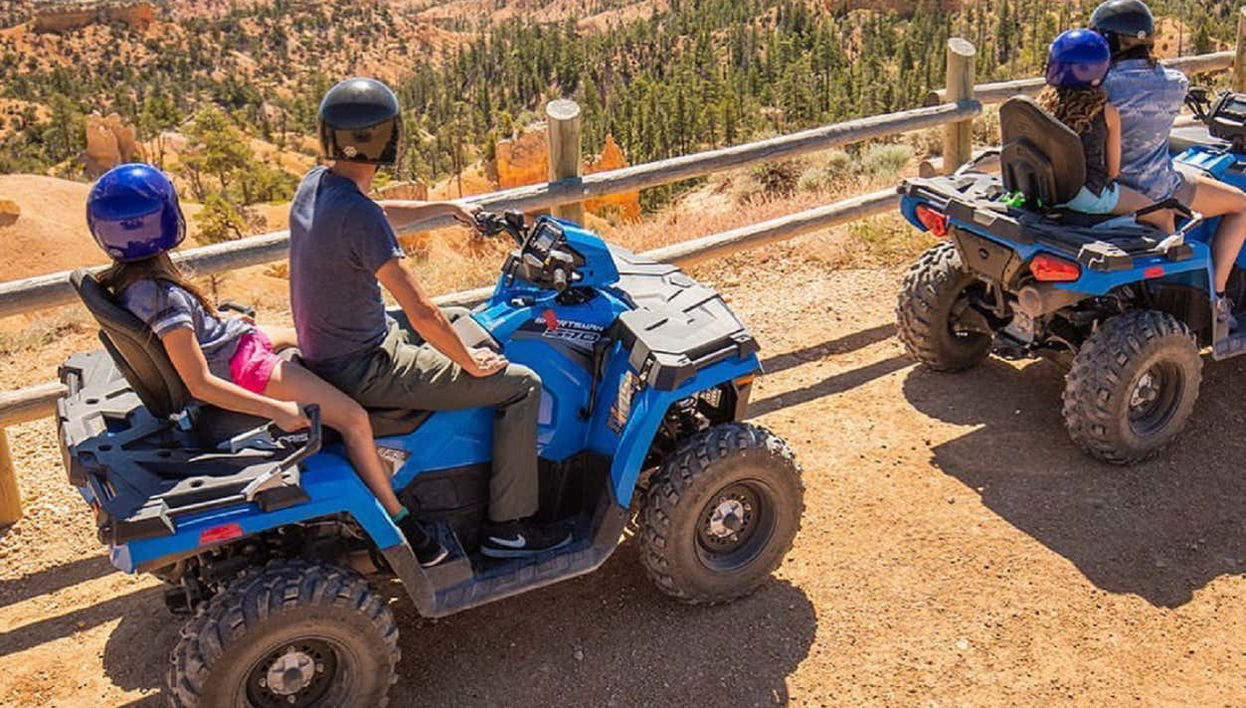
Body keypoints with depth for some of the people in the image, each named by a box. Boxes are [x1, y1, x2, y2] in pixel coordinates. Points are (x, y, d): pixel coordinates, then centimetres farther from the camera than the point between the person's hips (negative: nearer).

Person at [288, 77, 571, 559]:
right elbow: (420, 311, -29)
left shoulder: (315, 184, 1)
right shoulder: (358, 215, -29)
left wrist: (446, 208, 29)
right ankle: (507, 527, 5)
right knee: (521, 385, -6)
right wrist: (472, 365, -15)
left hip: (328, 351, 10)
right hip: (364, 371, -10)